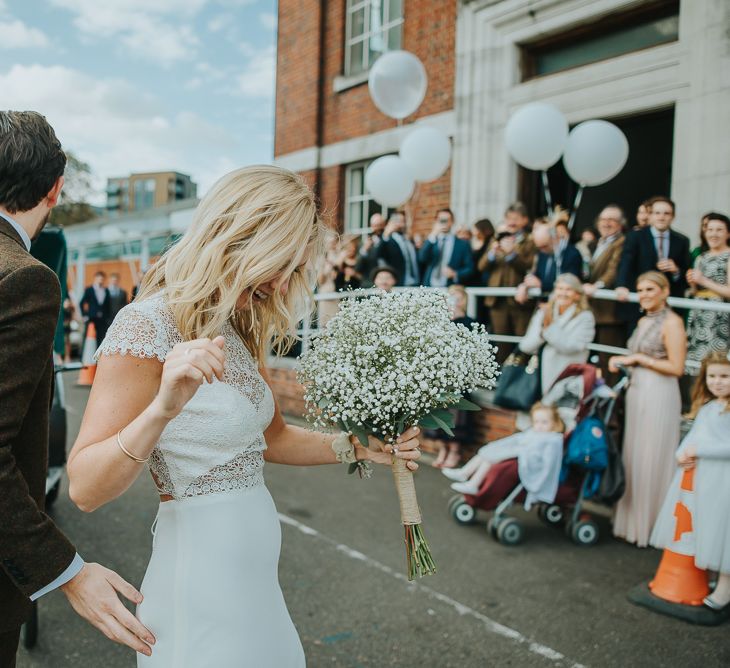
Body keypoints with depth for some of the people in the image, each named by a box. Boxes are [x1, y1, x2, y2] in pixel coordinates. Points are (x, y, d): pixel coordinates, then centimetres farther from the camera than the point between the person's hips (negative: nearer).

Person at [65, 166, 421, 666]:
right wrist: (163, 408, -37)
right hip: (199, 575, -8)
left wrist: (359, 448, 4)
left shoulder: (241, 333, 7)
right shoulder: (148, 324, -18)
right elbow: (86, 489, -21)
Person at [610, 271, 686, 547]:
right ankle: (632, 521, 25)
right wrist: (623, 362, 5)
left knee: (652, 462, 0)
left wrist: (638, 359, -14)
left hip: (659, 395, -8)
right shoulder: (643, 321, 14)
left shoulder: (672, 322, -10)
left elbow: (676, 367, -16)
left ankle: (651, 525, 13)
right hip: (636, 392, 8)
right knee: (633, 459, 13)